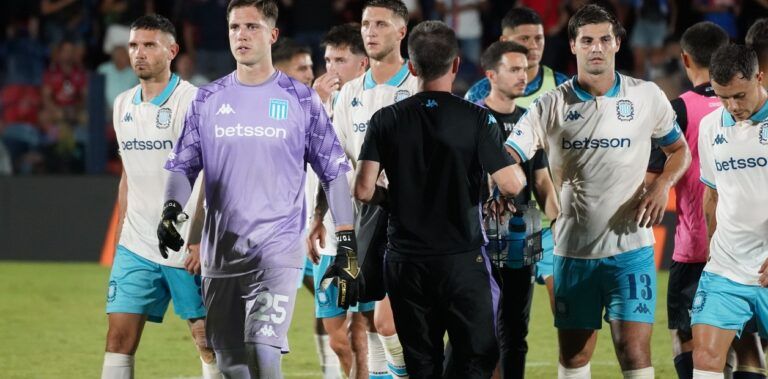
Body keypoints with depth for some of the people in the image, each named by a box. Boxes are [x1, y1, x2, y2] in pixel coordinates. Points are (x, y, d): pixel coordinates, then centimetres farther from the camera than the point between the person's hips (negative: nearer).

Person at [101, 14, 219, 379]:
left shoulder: (192, 101, -8)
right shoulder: (123, 105, 12)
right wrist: (120, 237, 17)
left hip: (189, 249, -6)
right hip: (136, 246, 6)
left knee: (208, 340, -1)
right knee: (119, 336, -3)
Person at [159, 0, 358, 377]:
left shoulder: (301, 100, 2)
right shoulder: (207, 99, 9)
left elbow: (335, 174, 4)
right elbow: (183, 165, 11)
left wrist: (347, 249, -1)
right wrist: (171, 209, -10)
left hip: (278, 250, -3)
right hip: (220, 252, 4)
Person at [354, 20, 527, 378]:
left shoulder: (386, 120, -2)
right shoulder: (476, 120, -9)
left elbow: (364, 191, -6)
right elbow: (512, 185, -11)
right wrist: (512, 155, 10)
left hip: (405, 261, 3)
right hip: (461, 259, -3)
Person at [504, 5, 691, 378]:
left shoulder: (646, 96, 3)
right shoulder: (551, 106, 0)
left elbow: (679, 149, 17)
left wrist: (662, 185, -4)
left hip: (630, 246, -1)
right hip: (572, 248, 1)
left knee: (633, 347, -11)